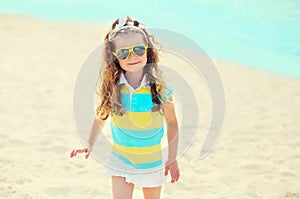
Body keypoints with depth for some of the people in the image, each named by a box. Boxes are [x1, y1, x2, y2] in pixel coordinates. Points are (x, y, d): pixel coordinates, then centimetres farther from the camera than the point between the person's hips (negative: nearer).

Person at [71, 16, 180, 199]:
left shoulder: (159, 88, -15)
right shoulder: (112, 88, -12)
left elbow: (172, 123, -3)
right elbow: (101, 116, 6)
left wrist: (172, 159, -1)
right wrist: (90, 145, 6)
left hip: (152, 162, 0)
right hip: (121, 161, 0)